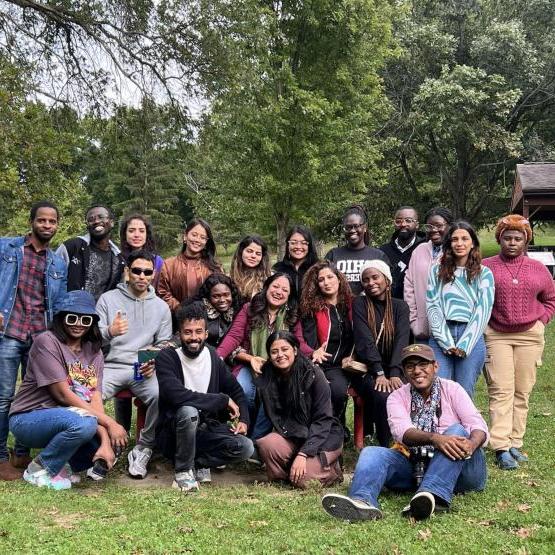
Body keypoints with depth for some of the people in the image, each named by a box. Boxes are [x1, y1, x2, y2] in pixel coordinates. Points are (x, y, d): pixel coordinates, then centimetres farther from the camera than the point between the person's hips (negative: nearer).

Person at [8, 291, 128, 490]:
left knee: (115, 444, -13)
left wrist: (105, 443, -22)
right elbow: (63, 394, -19)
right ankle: (39, 470, -8)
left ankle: (59, 465, 10)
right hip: (28, 419, -6)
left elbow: (96, 399, -6)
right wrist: (109, 422, -22)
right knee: (84, 423, -33)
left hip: (64, 418, 6)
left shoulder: (94, 352, 5)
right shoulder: (46, 342, -14)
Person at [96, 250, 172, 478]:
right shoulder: (108, 299, 7)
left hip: (144, 369, 1)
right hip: (111, 366, -1)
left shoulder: (161, 307, 13)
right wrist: (109, 332, -21)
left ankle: (143, 449, -8)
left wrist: (154, 363, -8)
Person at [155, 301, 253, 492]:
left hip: (205, 429, 4)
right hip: (173, 432, -4)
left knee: (246, 447, -20)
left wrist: (243, 420, -5)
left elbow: (236, 391, 14)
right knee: (188, 411, -37)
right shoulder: (167, 358, -13)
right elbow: (177, 395, -30)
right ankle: (183, 471, -13)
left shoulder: (212, 357, 3)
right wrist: (223, 400, -22)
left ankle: (197, 462, 3)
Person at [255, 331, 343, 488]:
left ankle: (332, 469, 6)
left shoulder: (313, 374, -15)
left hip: (323, 436, -3)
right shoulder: (265, 380, -4)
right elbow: (274, 418, 4)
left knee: (302, 478, -25)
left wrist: (303, 454, -24)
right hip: (290, 436, 3)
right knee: (267, 445, -28)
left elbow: (323, 420, -17)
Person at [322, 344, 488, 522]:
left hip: (459, 468, -1)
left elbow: (478, 426, -7)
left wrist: (472, 444, -32)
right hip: (414, 466, 1)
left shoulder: (451, 390, 5)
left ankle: (433, 495, -49)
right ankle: (362, 501, -53)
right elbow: (402, 431, -14)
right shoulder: (397, 397, 6)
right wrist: (434, 438, -35)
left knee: (457, 430, -28)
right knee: (371, 452, -20)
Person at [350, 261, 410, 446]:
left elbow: (401, 341, -6)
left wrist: (395, 374, -22)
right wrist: (379, 373, -23)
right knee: (382, 396, -31)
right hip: (367, 370, -2)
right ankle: (386, 448, -18)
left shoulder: (400, 306, 9)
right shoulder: (360, 304, 3)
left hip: (392, 369, 2)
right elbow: (365, 341, -10)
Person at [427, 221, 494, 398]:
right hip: (441, 336, 1)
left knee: (465, 392, 3)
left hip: (471, 338, 0)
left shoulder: (484, 274, 8)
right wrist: (447, 342, -8)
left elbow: (483, 311, 0)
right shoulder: (437, 271, 10)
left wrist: (464, 345, -9)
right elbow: (432, 307, 2)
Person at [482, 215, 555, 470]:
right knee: (501, 391, -7)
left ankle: (515, 443, 15)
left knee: (522, 392, 6)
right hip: (496, 335, -3)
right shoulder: (486, 267, -2)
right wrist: (483, 323, -3)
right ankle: (501, 448, -6)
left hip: (529, 336, 3)